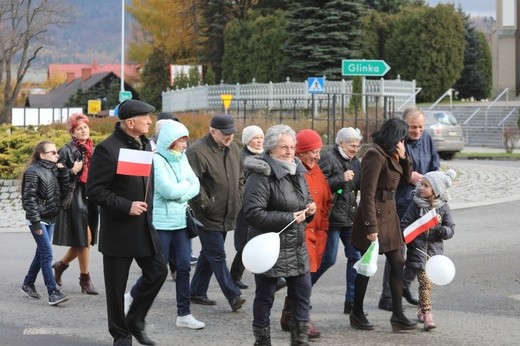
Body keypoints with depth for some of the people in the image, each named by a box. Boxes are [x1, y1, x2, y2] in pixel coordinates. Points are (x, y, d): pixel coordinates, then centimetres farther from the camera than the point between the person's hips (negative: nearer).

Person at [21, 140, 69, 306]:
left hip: (50, 218, 8)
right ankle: (53, 292, -14)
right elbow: (29, 198, -16)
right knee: (47, 253, -12)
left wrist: (63, 173, -5)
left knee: (41, 252, 15)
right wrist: (35, 222, -19)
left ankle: (28, 284, 30)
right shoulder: (33, 172, -12)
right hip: (38, 219, -8)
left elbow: (64, 191, 7)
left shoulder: (54, 170, 10)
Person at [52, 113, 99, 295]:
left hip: (90, 199, 6)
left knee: (84, 240, 8)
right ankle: (85, 278, 3)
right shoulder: (67, 150, -5)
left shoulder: (93, 150, 13)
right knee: (84, 239, -7)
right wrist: (73, 171, -16)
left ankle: (61, 265, 30)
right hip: (75, 199, -6)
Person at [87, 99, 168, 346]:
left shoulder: (145, 144, 8)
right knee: (117, 285, 4)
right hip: (118, 230, -7)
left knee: (158, 272, 5)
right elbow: (94, 190, -18)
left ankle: (135, 320, 23)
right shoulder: (107, 149, -16)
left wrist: (146, 206, 13)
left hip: (144, 226, 7)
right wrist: (127, 206, -21)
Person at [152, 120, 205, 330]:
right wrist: (186, 185, -3)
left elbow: (195, 186, 5)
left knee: (184, 267, 6)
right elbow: (168, 190, -19)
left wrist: (180, 196, -12)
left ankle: (184, 314, 11)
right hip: (161, 223, -7)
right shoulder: (156, 160, -11)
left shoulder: (182, 159, 10)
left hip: (181, 221, 7)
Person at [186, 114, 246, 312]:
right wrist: (206, 204, -18)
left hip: (225, 216, 8)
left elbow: (240, 177, 23)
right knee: (217, 256, -6)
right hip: (208, 217, -8)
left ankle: (197, 293, 25)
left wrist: (238, 199, 14)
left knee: (208, 255, 15)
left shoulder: (233, 149, 10)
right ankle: (233, 296, -6)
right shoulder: (198, 151, -17)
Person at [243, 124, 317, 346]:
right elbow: (253, 213, -23)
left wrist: (309, 209, 0)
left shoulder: (296, 171, 10)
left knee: (303, 292, 8)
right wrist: (289, 218, -21)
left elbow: (304, 201, 25)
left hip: (297, 246, 8)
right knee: (265, 296, 5)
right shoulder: (261, 175, -16)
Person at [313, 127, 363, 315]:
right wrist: (342, 178, -19)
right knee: (328, 259, -4)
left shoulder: (355, 161, 15)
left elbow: (362, 185, 18)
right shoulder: (328, 159, -9)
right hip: (333, 217, -7)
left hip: (350, 217, 8)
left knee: (356, 257, 4)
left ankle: (351, 301, 9)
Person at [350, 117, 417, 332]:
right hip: (374, 216, -9)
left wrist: (403, 157, 0)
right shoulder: (376, 156, -17)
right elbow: (367, 193, -21)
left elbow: (406, 177, 18)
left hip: (389, 215, 9)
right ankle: (357, 314, 17)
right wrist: (371, 227, -24)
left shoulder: (390, 155, 11)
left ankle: (398, 315, 9)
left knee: (397, 264, 6)